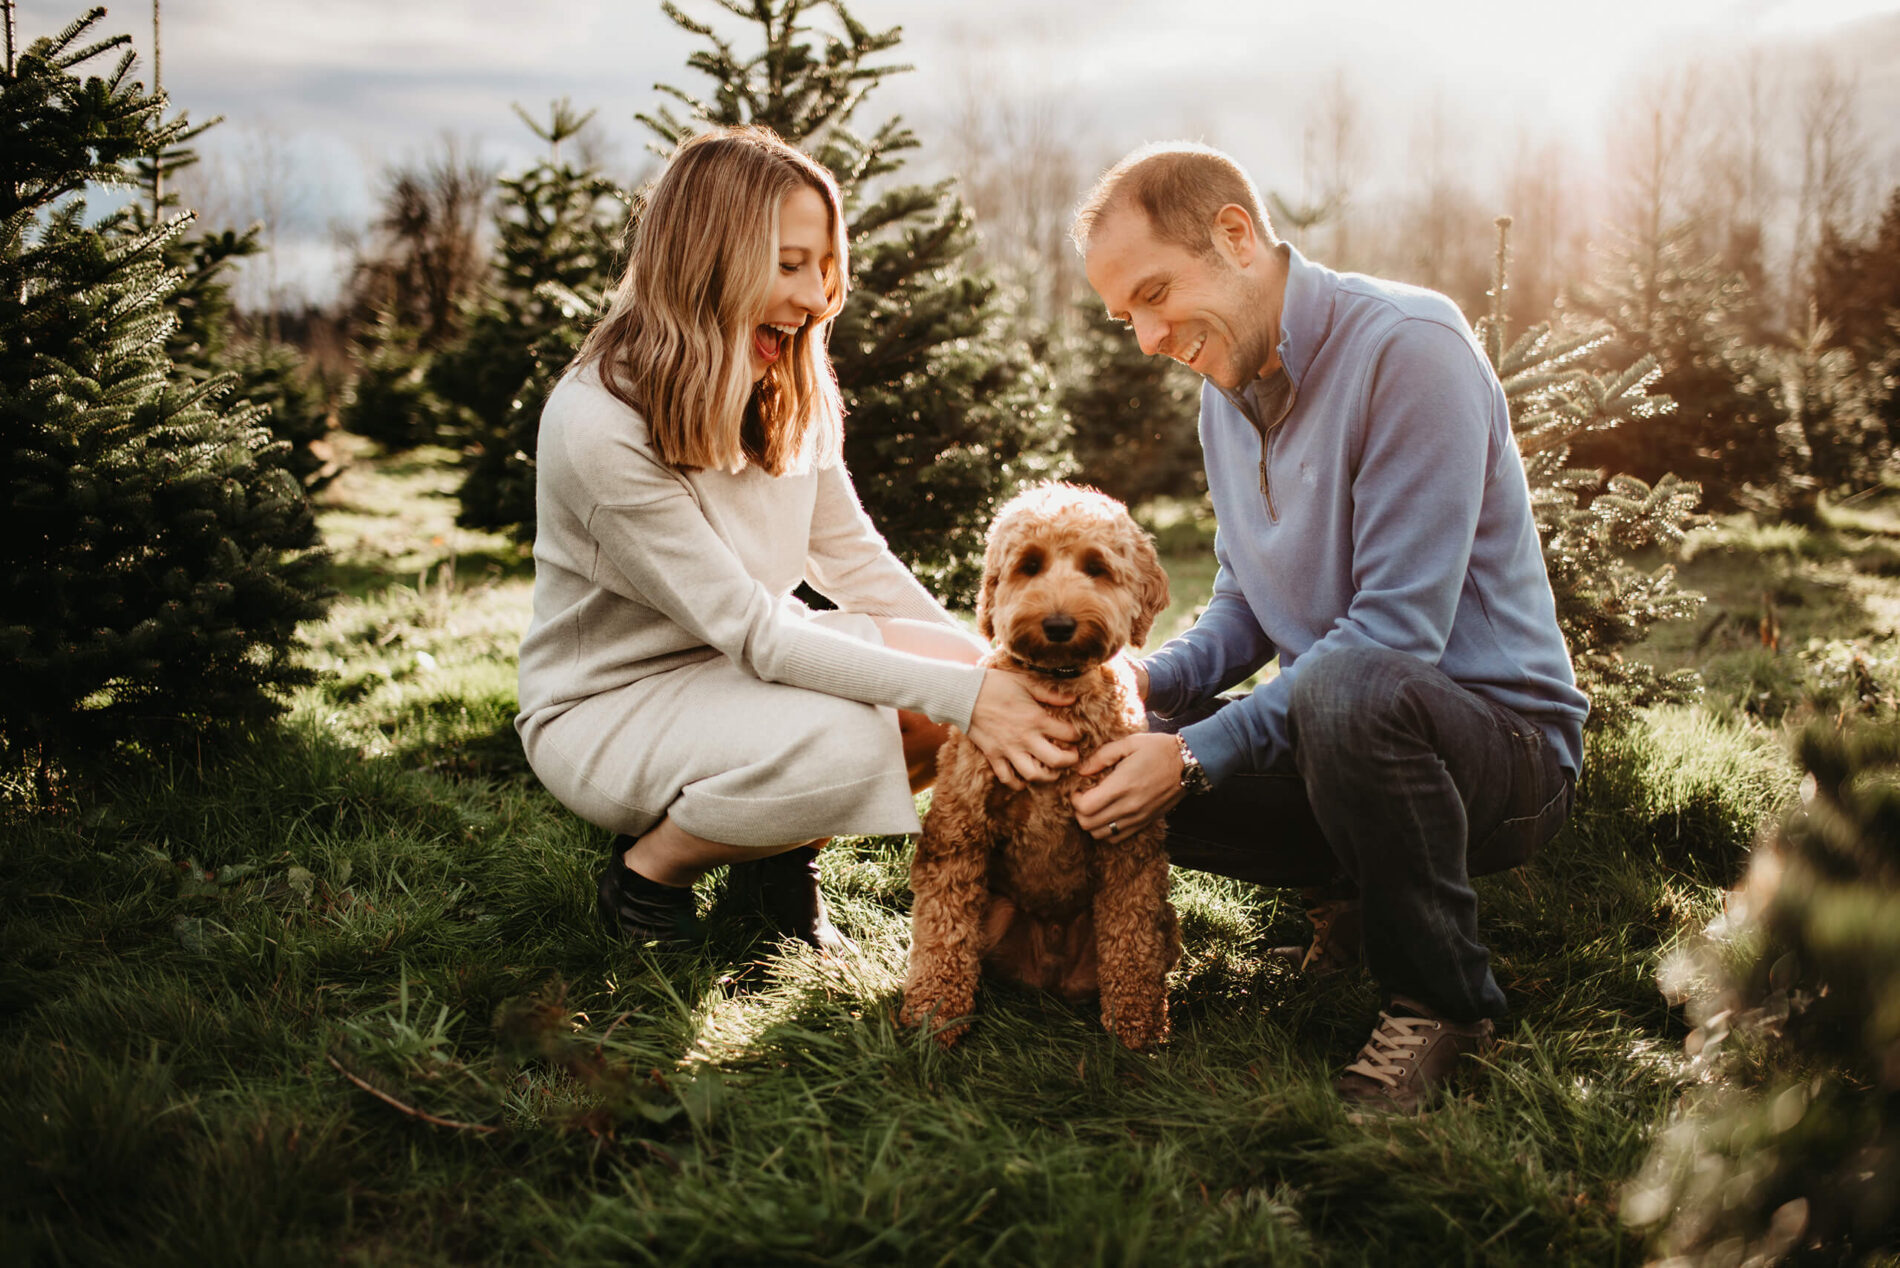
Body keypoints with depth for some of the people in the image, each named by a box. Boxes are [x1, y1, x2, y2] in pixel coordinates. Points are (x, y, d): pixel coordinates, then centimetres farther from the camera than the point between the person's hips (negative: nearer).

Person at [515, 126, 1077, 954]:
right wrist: (959, 694, -32)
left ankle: (784, 854, 8)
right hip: (605, 705, -7)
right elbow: (753, 631, -28)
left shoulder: (792, 387, -2)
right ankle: (647, 872, -4)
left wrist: (985, 667, -10)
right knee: (842, 742, -33)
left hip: (735, 667, 7)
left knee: (957, 677, -17)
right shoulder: (598, 427, -26)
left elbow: (852, 558, 3)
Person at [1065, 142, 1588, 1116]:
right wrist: (1149, 680, -7)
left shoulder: (1407, 346, -19)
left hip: (1503, 734, -7)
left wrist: (1198, 755, -27)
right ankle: (1364, 889, 10)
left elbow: (1396, 633, -26)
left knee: (1342, 686, -40)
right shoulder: (1227, 388, 8)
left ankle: (1441, 998, -14)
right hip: (1339, 737, 8)